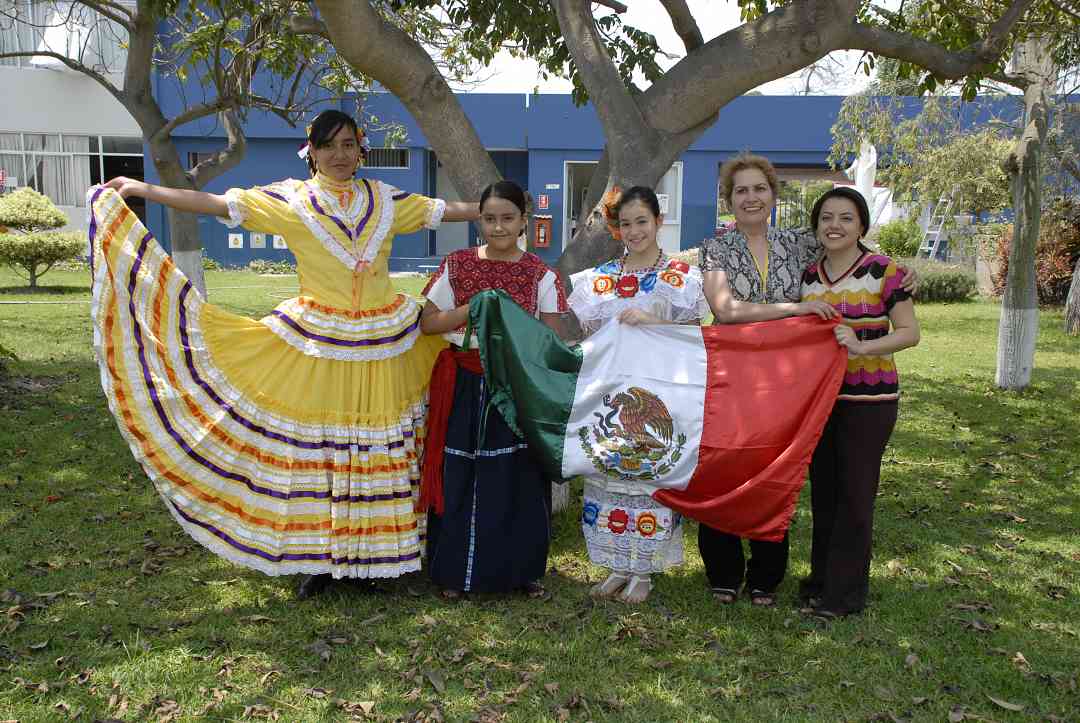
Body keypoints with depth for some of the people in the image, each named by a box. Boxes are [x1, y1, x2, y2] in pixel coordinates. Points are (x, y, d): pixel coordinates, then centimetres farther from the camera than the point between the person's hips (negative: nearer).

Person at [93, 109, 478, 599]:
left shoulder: (385, 200, 8)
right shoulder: (289, 200, 1)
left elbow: (446, 210, 15)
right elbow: (215, 204, -3)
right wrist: (142, 189, -8)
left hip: (383, 343, 2)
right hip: (316, 341, -2)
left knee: (378, 447, 6)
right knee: (314, 446, 2)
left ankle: (369, 554, 20)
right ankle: (320, 557, 17)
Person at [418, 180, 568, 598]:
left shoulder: (540, 274, 2)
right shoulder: (457, 265, 3)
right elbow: (428, 323, 3)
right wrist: (474, 308, -11)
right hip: (466, 384, 0)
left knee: (519, 477, 3)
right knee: (460, 477, 2)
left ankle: (521, 569, 20)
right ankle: (456, 571, 18)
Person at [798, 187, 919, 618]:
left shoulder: (884, 271, -7)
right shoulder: (808, 275, 8)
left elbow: (910, 333, -10)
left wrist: (861, 345, -23)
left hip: (868, 398, -5)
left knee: (854, 493, 0)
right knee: (822, 490, 13)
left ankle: (845, 592, 13)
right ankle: (821, 577, 27)